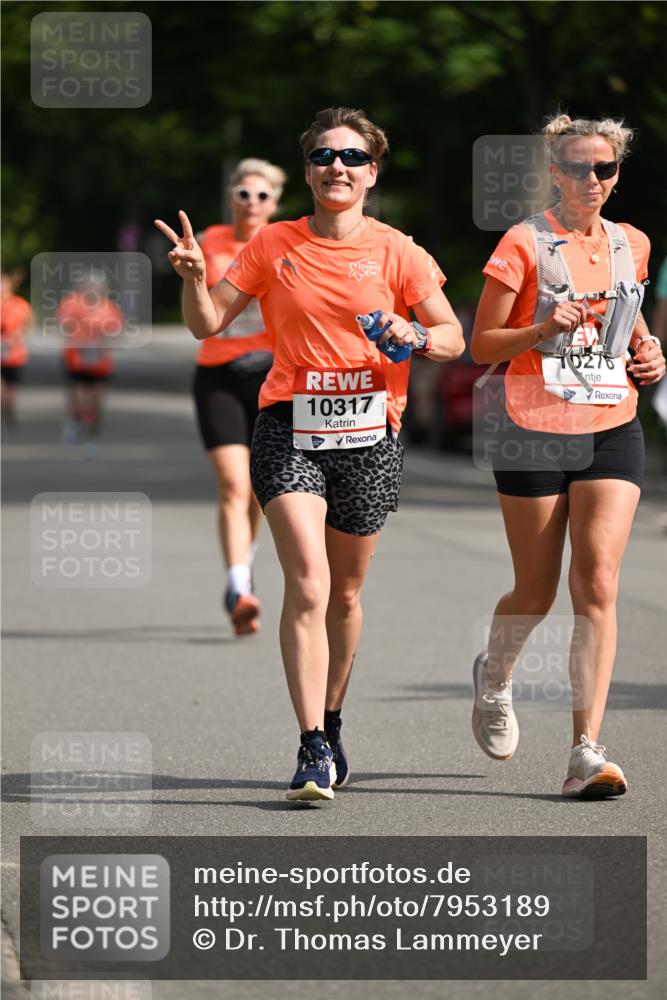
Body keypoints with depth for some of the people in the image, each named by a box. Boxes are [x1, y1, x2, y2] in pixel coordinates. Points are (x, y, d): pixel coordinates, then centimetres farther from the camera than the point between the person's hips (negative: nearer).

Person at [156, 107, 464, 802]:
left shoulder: (396, 251, 3)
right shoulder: (275, 246, 5)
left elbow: (453, 339, 5)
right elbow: (208, 323, 8)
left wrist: (416, 336, -16)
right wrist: (194, 277, -11)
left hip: (368, 435, 1)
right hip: (290, 430, -1)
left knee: (344, 593, 12)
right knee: (307, 584, -17)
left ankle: (331, 721, 35)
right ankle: (312, 752, -18)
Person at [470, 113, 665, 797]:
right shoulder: (525, 243, -5)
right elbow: (481, 346, -4)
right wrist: (544, 328, -20)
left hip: (611, 432, 3)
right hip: (535, 431, -3)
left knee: (598, 586, -12)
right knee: (536, 593, 7)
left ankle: (586, 752, -13)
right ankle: (494, 677, 42)